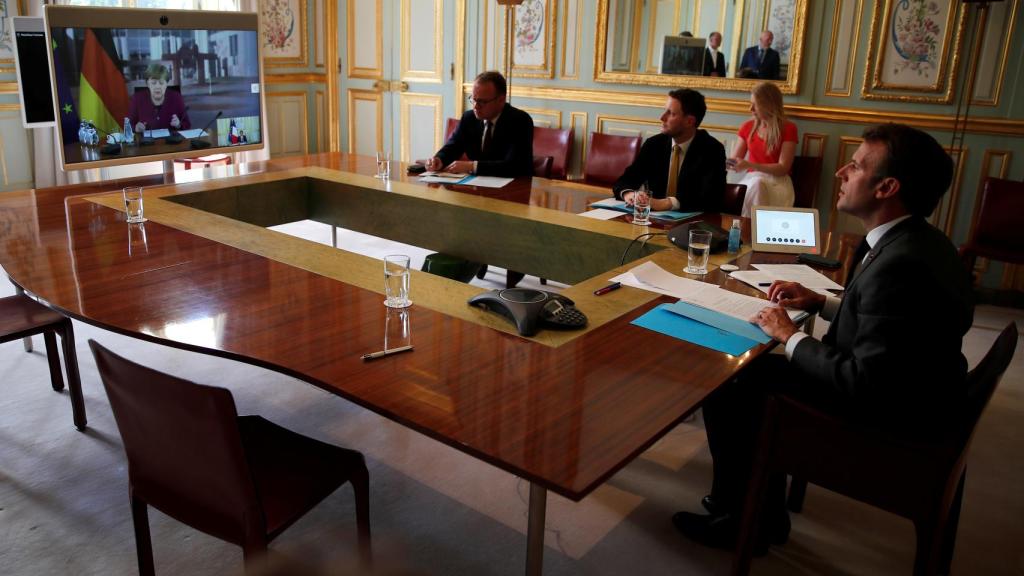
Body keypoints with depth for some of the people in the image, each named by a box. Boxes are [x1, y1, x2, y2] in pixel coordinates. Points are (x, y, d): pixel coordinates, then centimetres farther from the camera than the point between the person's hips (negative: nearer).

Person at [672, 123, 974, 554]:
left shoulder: (900, 265, -30)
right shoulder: (915, 240, 1)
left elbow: (864, 384, -28)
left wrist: (790, 336, -16)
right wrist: (821, 303, 5)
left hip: (890, 419, -10)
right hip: (908, 390, 10)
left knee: (724, 389, -5)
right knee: (753, 372, 13)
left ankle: (737, 522, 16)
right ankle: (762, 515, 22)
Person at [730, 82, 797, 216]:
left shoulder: (788, 129, -3)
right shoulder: (747, 127, 10)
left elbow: (783, 168, -10)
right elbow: (734, 161, 11)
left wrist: (749, 165, -21)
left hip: (777, 181, -3)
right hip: (751, 179, 3)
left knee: (757, 184, -37)